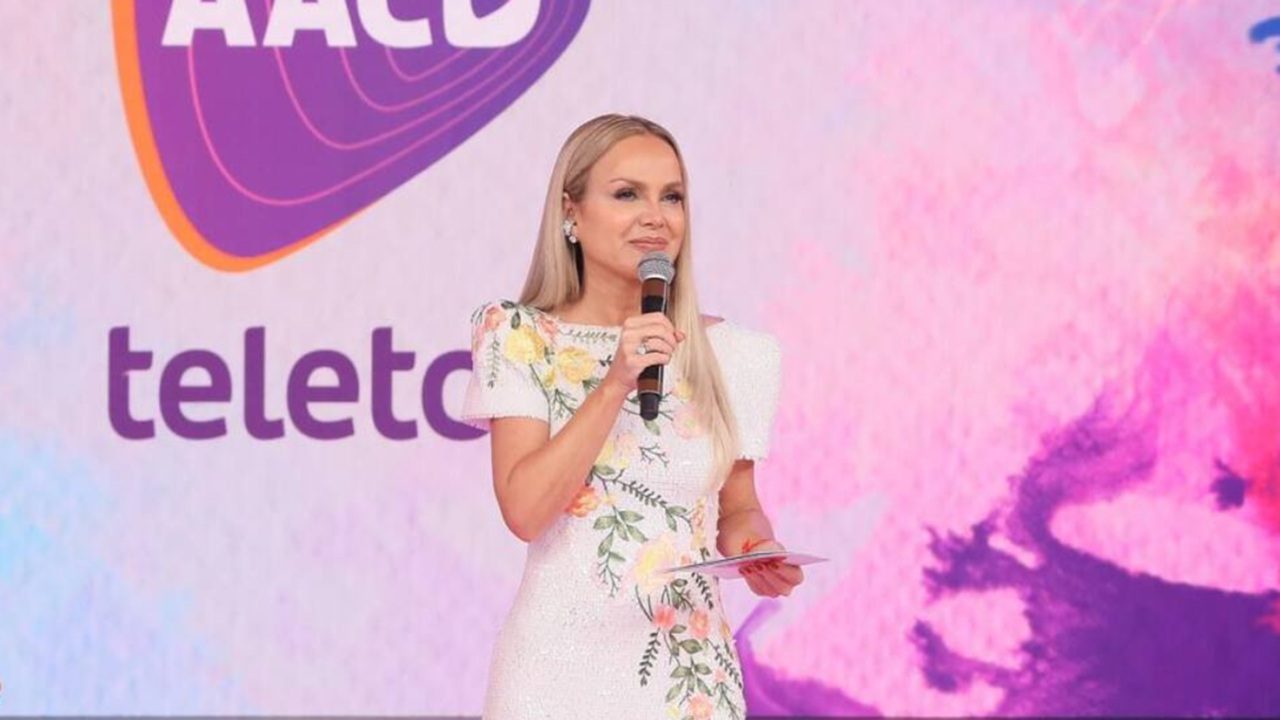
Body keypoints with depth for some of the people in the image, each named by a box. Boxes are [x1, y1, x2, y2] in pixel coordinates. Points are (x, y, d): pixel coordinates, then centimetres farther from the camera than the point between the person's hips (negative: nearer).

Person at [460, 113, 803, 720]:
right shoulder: (523, 341, -4)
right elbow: (525, 510, -14)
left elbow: (737, 507, 12)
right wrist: (615, 382, -19)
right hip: (564, 666, -3)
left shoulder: (727, 352, 3)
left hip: (691, 671, 3)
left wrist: (757, 549, -9)